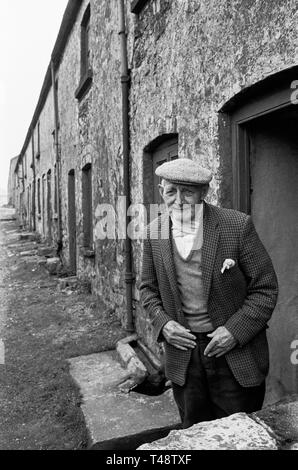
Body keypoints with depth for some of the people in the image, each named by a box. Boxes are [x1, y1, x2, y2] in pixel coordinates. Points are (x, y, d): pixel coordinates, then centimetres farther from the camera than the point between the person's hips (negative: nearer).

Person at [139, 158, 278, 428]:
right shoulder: (154, 233, -2)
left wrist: (235, 330, -16)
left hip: (236, 351, -2)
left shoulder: (237, 225, -13)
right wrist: (162, 323, -7)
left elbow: (265, 287, -8)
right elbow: (149, 288, 9)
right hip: (182, 348, 3)